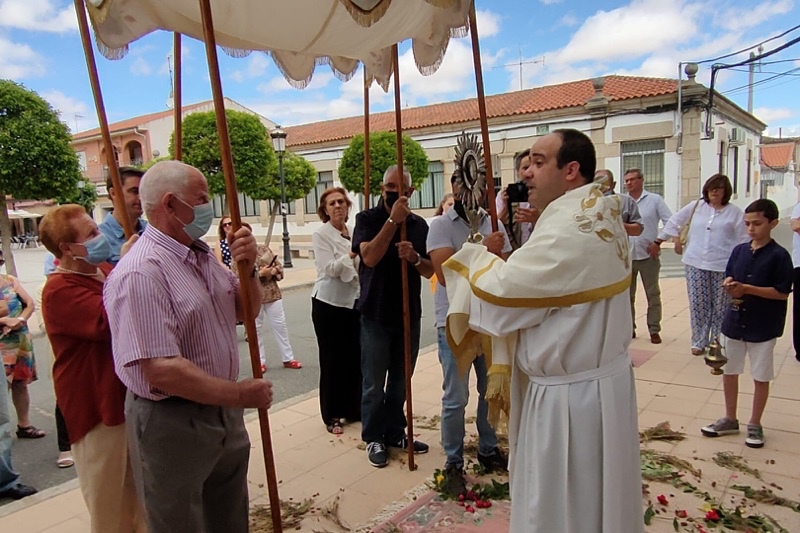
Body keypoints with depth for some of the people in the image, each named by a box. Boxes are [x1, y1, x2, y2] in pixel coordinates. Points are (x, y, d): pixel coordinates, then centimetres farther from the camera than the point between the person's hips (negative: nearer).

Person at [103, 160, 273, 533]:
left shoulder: (202, 256, 4)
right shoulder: (140, 274, -24)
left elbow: (245, 312, 13)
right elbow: (161, 370, -29)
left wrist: (247, 269, -8)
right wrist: (241, 394, -20)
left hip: (224, 416, 8)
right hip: (171, 423, -8)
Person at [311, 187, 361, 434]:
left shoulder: (355, 233, 8)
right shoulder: (321, 235, -8)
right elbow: (330, 268, -19)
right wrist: (352, 254, -31)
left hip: (354, 302, 5)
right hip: (329, 304, -5)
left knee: (355, 358, 10)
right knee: (332, 361, 4)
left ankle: (353, 409, 24)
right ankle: (331, 416, 16)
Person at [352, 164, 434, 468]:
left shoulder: (419, 225, 5)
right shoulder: (367, 219, -4)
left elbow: (430, 271, 5)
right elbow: (370, 257, -21)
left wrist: (414, 257, -16)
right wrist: (393, 220, -25)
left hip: (408, 314, 4)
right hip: (376, 314, -3)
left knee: (400, 382, 14)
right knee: (374, 383, 4)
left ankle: (395, 433, 30)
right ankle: (374, 438, 21)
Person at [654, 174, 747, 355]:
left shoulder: (735, 213, 2)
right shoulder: (695, 206, 8)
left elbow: (742, 241, 4)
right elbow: (675, 222, 16)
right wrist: (658, 241, 15)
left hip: (723, 266, -1)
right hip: (696, 264, 2)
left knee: (720, 306, 4)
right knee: (698, 304, 3)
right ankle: (699, 342, 15)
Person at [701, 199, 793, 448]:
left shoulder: (779, 255, -11)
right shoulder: (739, 251, 3)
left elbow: (782, 292, -14)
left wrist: (746, 289, -20)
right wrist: (729, 286, -11)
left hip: (763, 327, -5)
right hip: (735, 321, 5)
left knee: (761, 377, 9)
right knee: (729, 371, 13)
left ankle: (755, 425, 25)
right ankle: (730, 419, 29)